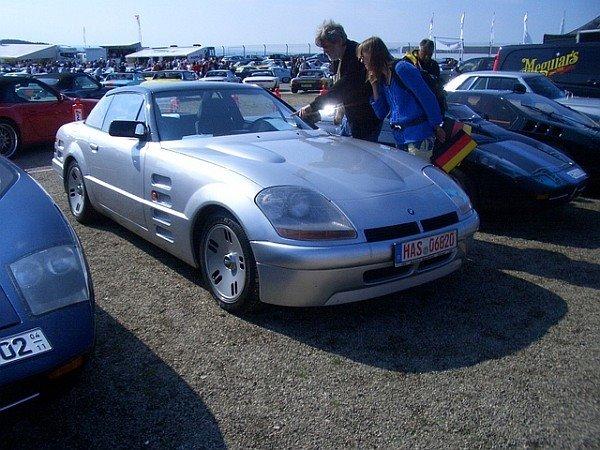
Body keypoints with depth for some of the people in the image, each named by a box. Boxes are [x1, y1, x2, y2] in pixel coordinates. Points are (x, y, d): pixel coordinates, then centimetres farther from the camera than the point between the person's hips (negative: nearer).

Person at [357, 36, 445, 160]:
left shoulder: (401, 68, -9)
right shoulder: (381, 79, 15)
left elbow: (427, 97, -10)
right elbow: (381, 113, 12)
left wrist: (437, 126, -8)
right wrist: (374, 86, 5)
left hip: (418, 135, -8)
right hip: (400, 138, 8)